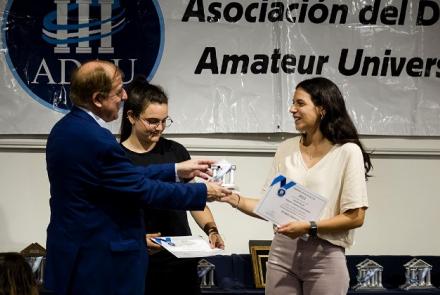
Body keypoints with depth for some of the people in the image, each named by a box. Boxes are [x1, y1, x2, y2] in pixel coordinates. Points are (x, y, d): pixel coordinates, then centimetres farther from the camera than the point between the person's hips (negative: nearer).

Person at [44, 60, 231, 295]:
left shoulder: (65, 128, 7)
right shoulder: (96, 139, -23)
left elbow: (127, 176, 12)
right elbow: (143, 190, -17)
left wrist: (177, 170, 13)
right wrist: (202, 192, -6)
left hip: (73, 255, 10)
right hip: (99, 263, -10)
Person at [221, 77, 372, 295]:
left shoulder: (347, 151, -6)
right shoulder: (286, 149, 8)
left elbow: (355, 217, -9)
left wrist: (309, 227, -17)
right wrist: (234, 199, -6)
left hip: (325, 256, -4)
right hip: (283, 252, 4)